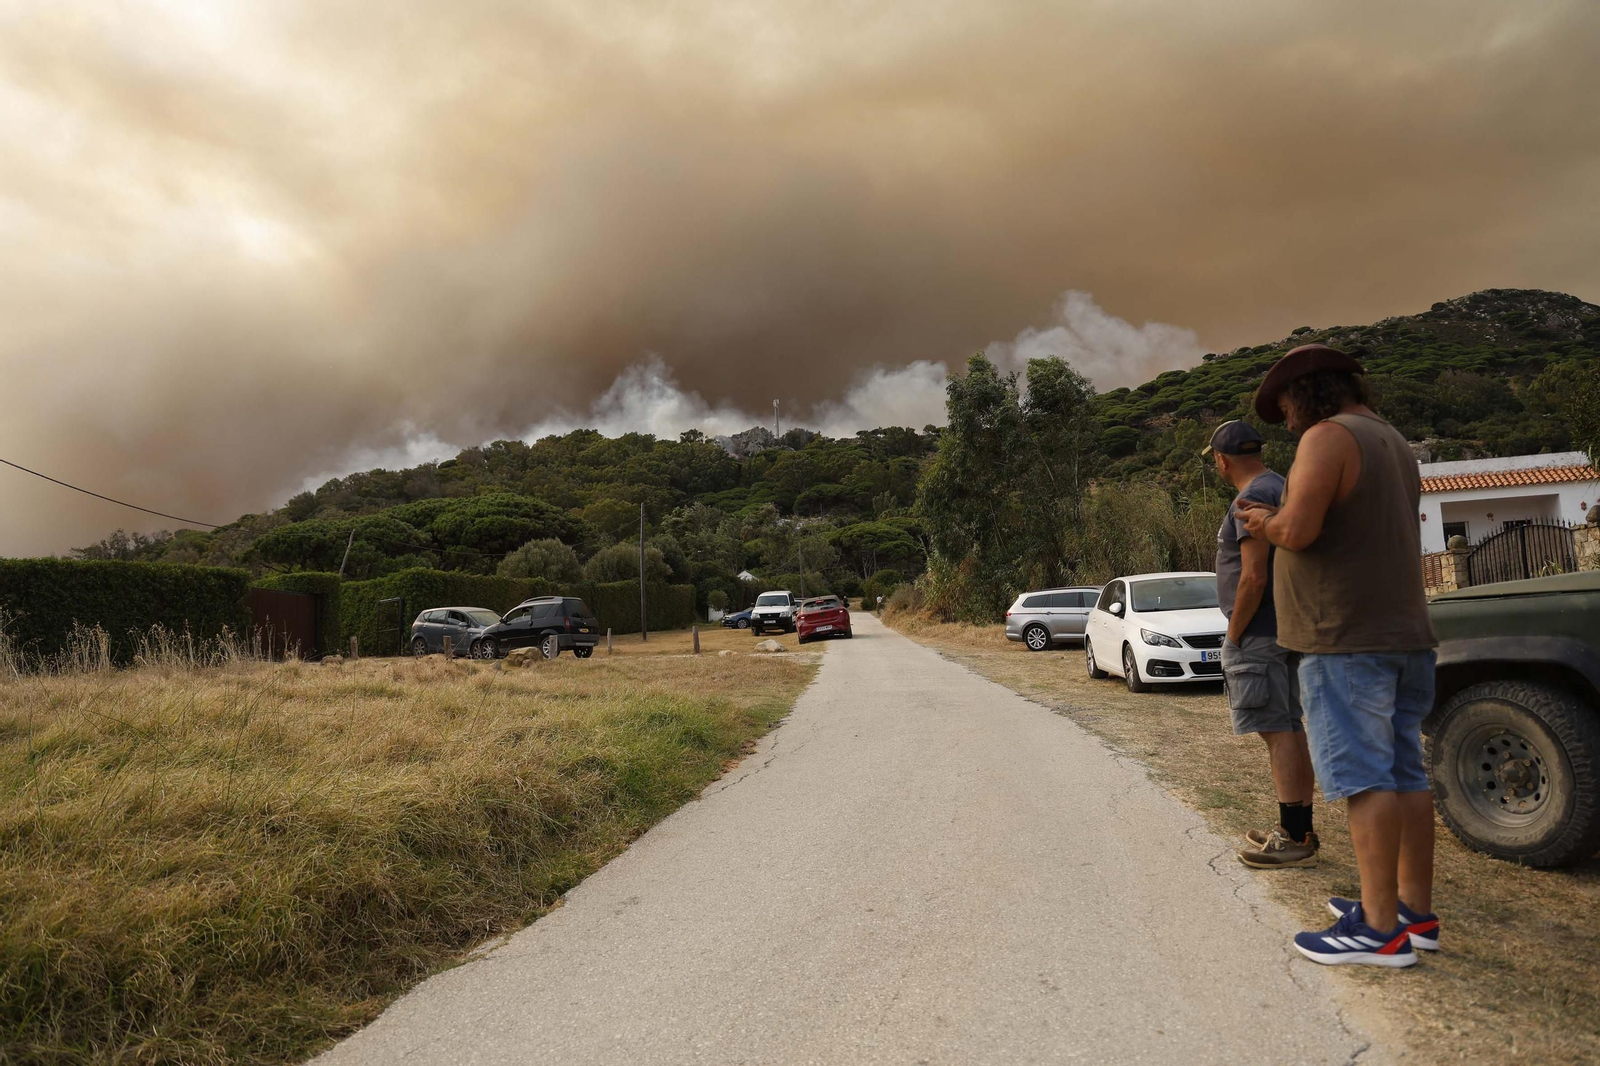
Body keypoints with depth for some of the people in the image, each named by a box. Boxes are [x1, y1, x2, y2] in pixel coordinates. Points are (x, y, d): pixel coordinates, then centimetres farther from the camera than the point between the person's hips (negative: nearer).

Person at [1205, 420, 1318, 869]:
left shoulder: (1252, 498, -15)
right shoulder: (1280, 487, 17)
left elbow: (1254, 578, -22)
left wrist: (1233, 634, -13)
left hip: (1259, 634, -10)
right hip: (1285, 631, 10)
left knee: (1279, 733, -7)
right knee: (1290, 730, 14)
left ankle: (1295, 839, -3)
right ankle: (1298, 830, 22)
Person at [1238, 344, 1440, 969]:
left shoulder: (1329, 436, -11)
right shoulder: (1394, 443, 20)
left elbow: (1297, 530, -22)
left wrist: (1266, 523, -2)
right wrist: (1280, 520, 20)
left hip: (1347, 640, -9)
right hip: (1403, 635, 10)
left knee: (1364, 778, -7)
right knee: (1405, 776, 12)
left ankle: (1380, 929, -3)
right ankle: (1416, 911, 19)